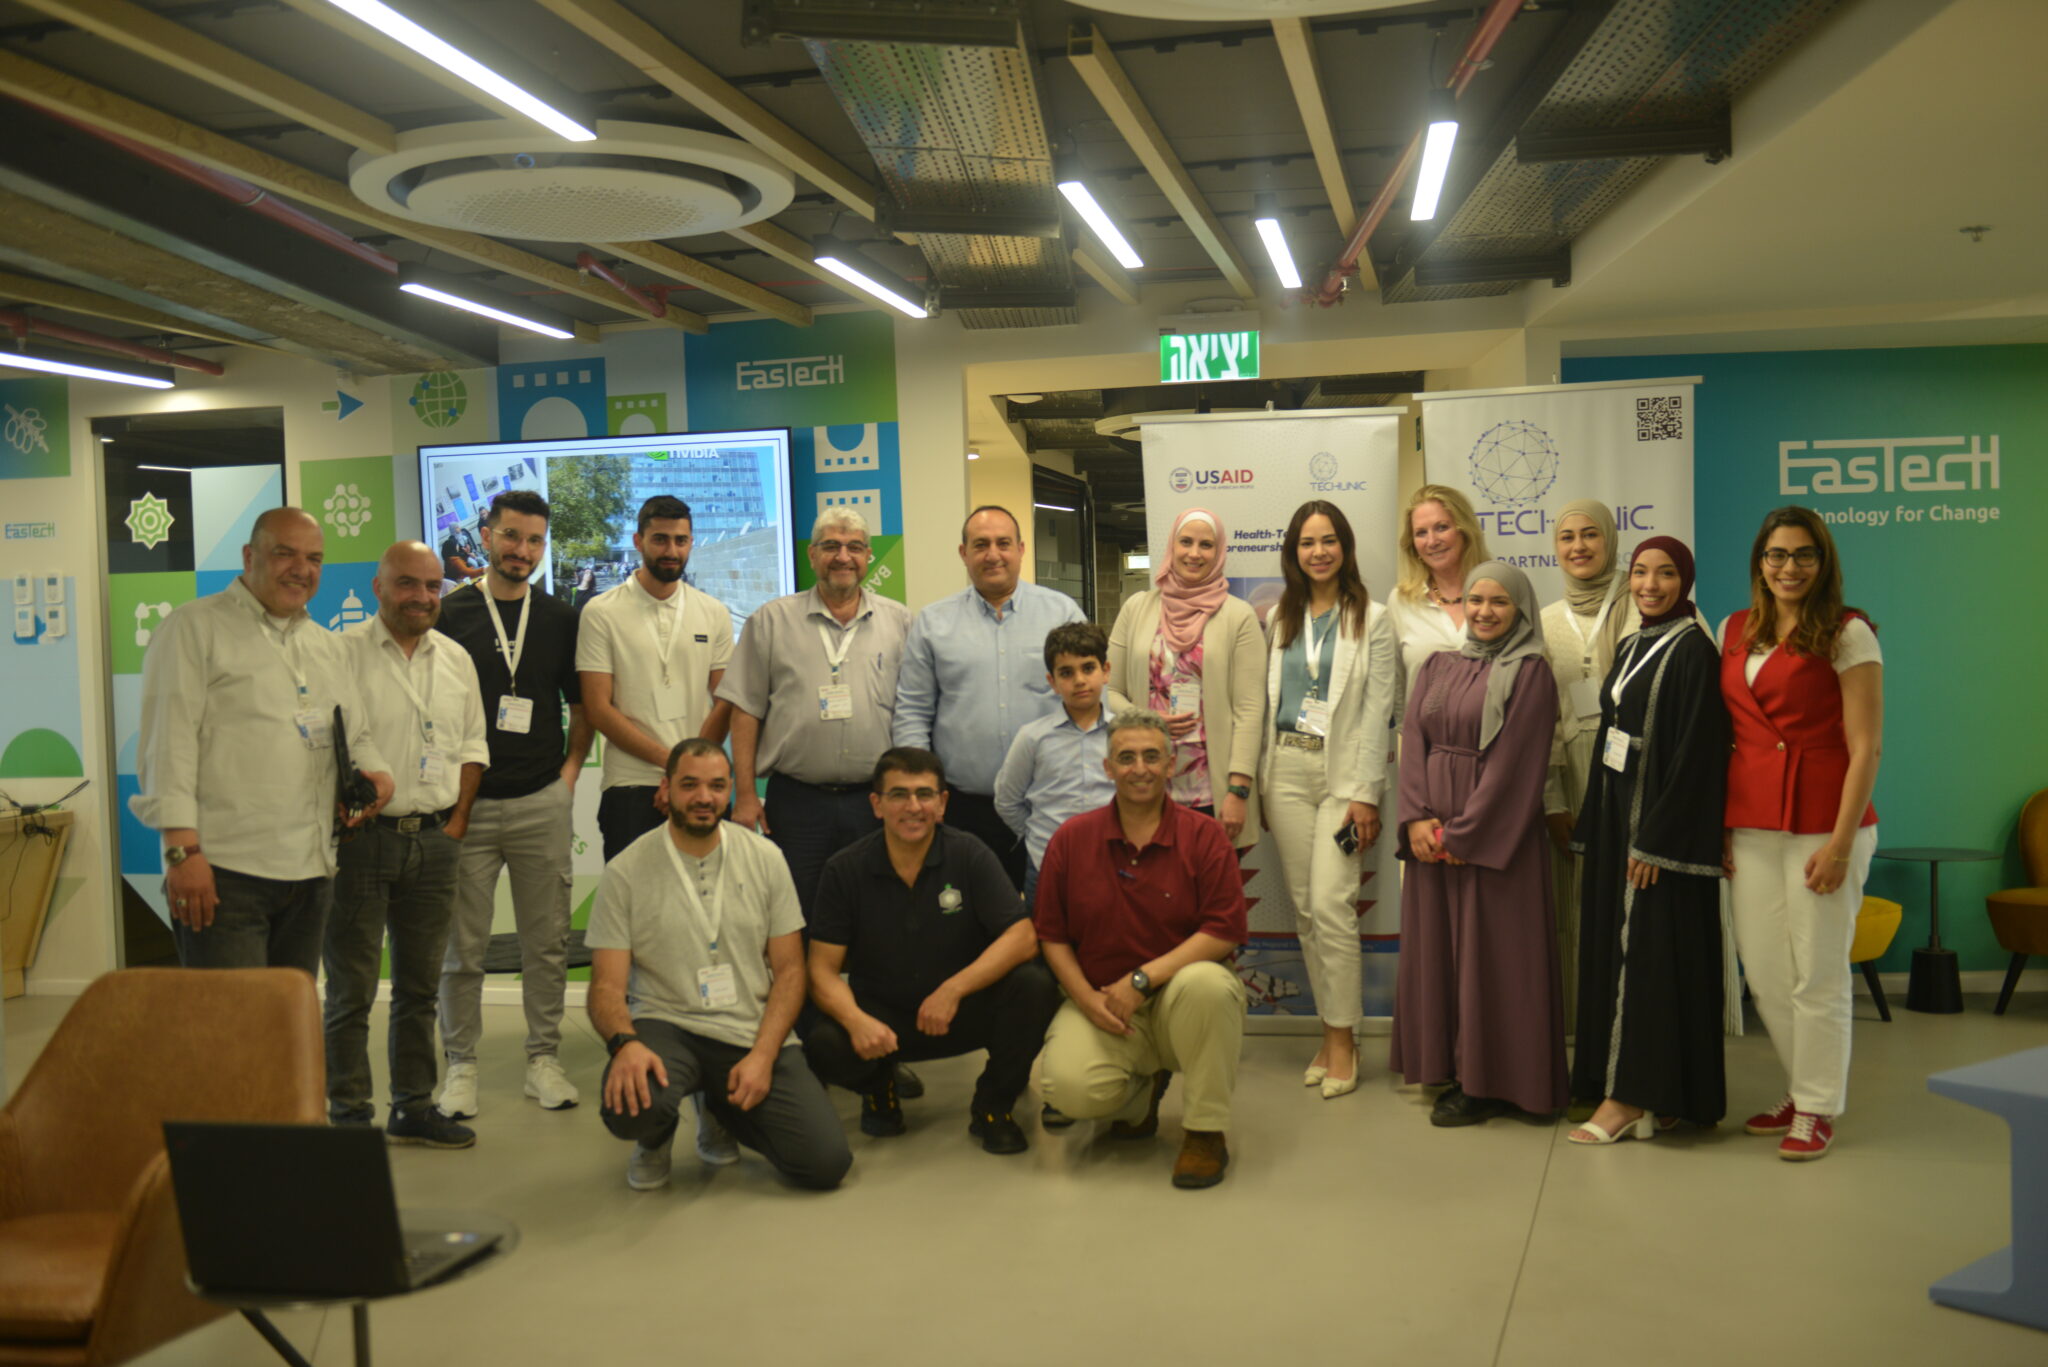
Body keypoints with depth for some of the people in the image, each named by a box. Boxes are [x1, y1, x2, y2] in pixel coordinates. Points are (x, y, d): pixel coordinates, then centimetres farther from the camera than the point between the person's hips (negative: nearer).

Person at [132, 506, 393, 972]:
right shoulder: (195, 628, -1)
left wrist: (377, 772, 3)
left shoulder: (327, 646, 20)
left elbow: (356, 734, 27)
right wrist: (183, 850, -17)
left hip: (310, 873, 7)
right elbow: (168, 743, -9)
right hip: (223, 872, -7)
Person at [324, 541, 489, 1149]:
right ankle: (348, 1116, 12)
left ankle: (414, 1108, 23)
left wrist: (457, 819, 7)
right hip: (363, 838, -5)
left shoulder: (456, 659, 12)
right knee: (352, 988, 2)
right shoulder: (342, 653, -6)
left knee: (420, 984, 12)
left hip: (434, 840, 5)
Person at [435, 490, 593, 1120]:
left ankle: (543, 1057, 17)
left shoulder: (560, 619, 9)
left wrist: (570, 770, 4)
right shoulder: (449, 613, 1)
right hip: (465, 803, -2)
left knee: (547, 941, 6)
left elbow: (582, 704, 16)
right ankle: (460, 1063, 16)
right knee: (461, 945, 4)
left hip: (542, 802, 2)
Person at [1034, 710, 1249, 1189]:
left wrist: (1142, 979, -19)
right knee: (1068, 1088, -27)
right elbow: (1051, 934, 6)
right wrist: (1086, 998, -10)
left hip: (1178, 996, -1)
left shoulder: (1205, 836, -4)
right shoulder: (1071, 839, 3)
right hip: (1101, 1002, 2)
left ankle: (1206, 1132, -15)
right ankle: (1141, 1094, 13)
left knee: (1206, 983, -37)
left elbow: (1224, 932, -12)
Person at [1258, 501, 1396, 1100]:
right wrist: (1259, 779, 6)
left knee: (1331, 903, -12)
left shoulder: (1372, 619, 0)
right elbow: (1267, 701, 12)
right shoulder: (1280, 618, 12)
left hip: (1342, 770, -4)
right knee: (1304, 907, 6)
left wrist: (1365, 794, -10)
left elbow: (1377, 711, -4)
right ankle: (1329, 1030, 15)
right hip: (1286, 769, 4)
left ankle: (1343, 1039, -2)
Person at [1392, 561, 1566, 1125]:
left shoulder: (1529, 673, -5)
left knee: (1492, 951, 0)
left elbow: (1514, 762, -12)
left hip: (1494, 832, -6)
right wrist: (1417, 818, -9)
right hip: (1432, 834, 6)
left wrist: (1463, 830, -14)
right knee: (1436, 946, 8)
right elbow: (1413, 741, 5)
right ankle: (1451, 1070, 19)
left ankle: (1492, 1080, 9)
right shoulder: (1437, 667, 12)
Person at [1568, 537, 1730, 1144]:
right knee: (1612, 949, 10)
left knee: (1649, 953, -4)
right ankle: (1629, 1093, 17)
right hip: (1616, 819, 9)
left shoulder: (1693, 650, -12)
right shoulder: (1631, 648, 14)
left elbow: (1694, 753, -18)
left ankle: (1631, 1098, 2)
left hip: (1662, 824, -9)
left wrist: (1654, 840, -20)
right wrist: (1594, 824, 13)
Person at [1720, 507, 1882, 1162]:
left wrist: (1841, 841, -14)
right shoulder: (1734, 631, 12)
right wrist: (1718, 824, 8)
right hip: (1750, 824, 5)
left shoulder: (1848, 634, -5)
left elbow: (1865, 747, -8)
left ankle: (1817, 1109, 16)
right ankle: (1802, 1091, 27)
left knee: (1817, 973, 0)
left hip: (1821, 821, -5)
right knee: (1763, 972, 9)